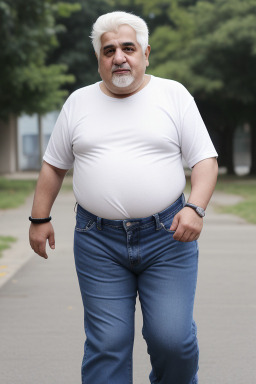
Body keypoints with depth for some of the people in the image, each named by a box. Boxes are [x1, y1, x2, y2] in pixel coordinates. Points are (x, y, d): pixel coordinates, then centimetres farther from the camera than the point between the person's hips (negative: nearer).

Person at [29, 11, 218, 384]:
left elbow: (205, 159, 0)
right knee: (106, 344, 0)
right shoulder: (79, 102, 9)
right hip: (98, 241, 2)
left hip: (166, 236, -1)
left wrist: (195, 207, -15)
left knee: (173, 338, -4)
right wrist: (40, 218, 10)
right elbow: (54, 165, 16)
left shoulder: (174, 95, 3)